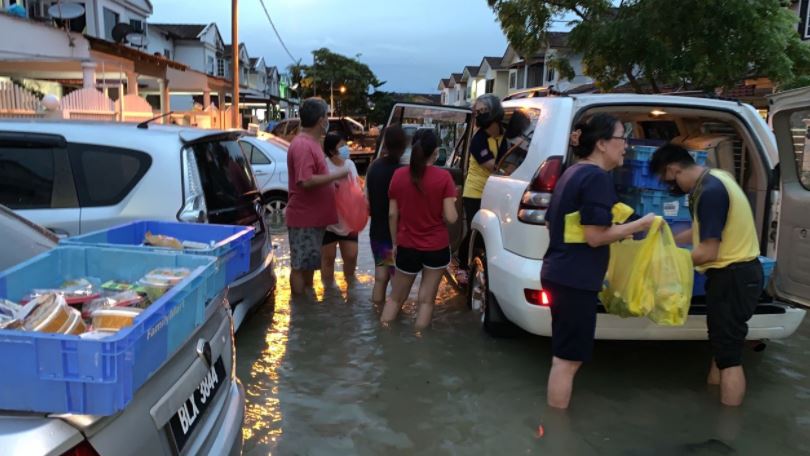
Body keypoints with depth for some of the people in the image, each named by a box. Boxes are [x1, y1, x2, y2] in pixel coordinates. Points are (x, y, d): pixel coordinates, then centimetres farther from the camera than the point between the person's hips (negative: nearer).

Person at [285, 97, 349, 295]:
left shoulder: (311, 142, 13)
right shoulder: (302, 145, -19)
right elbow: (306, 181, -28)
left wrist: (333, 182, 12)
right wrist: (336, 176, -21)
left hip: (314, 217, 10)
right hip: (304, 218, -10)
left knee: (309, 263, 18)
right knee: (300, 265, -1)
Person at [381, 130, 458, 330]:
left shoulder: (398, 175, -4)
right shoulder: (443, 177, -11)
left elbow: (392, 214, -1)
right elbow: (450, 217, -14)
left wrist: (395, 243, 10)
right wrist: (452, 203, 7)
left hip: (407, 246, 2)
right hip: (436, 247, -2)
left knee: (396, 297, 17)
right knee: (426, 300, 10)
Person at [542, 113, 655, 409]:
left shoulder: (573, 173, 13)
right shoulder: (597, 177, -16)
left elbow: (553, 223, 21)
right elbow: (595, 236, -20)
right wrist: (640, 224, -10)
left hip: (560, 274, 10)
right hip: (576, 280, -10)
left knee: (565, 355, 19)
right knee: (568, 358, -1)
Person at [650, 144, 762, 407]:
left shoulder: (710, 191, -24)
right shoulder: (712, 181, 9)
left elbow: (708, 252, -23)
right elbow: (705, 232, 22)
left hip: (733, 276, -10)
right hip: (735, 272, 10)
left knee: (729, 355, -2)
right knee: (722, 345, 22)